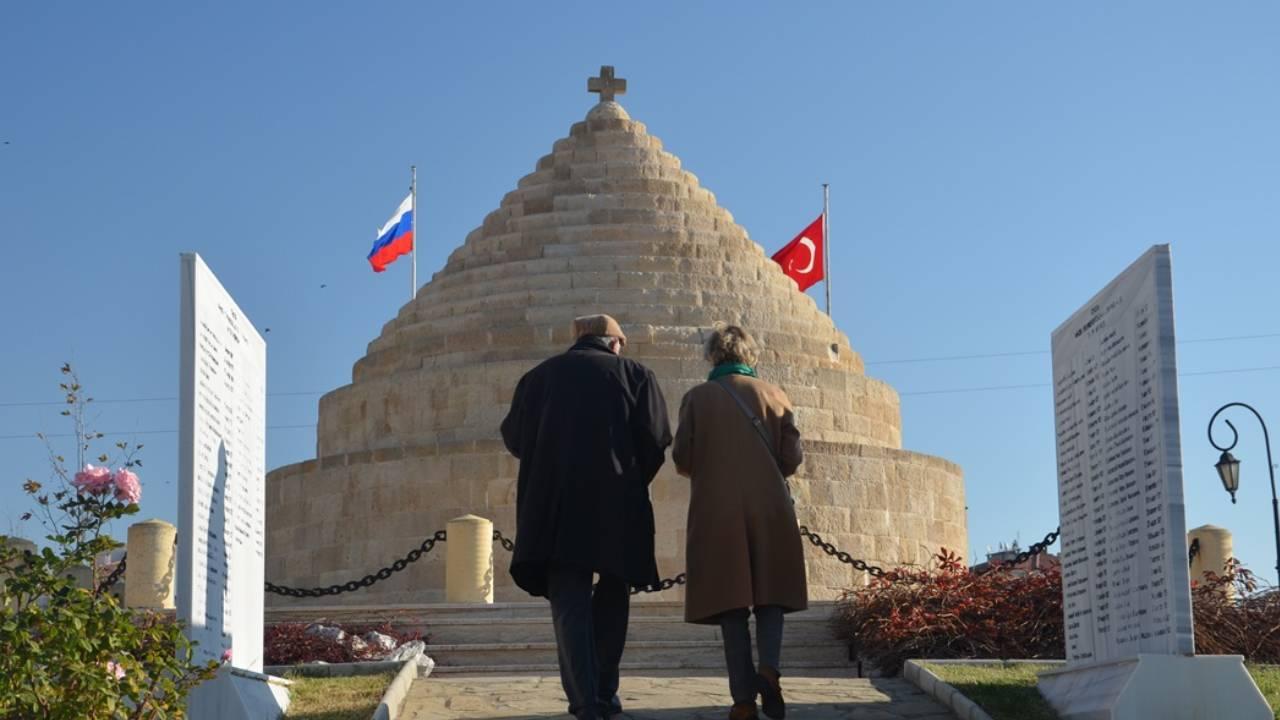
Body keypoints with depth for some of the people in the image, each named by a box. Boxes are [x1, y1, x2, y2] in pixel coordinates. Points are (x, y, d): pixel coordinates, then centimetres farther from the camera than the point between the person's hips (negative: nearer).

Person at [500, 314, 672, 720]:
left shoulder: (540, 376, 11)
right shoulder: (634, 374, 7)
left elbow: (515, 437, 11)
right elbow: (655, 440, -1)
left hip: (554, 505, 1)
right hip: (617, 507, 0)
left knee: (569, 602, -1)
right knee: (611, 599, 16)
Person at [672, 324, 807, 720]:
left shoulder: (697, 397, 3)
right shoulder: (774, 395, 6)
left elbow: (682, 458, -3)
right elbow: (792, 458, 0)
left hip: (717, 513, -1)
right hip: (771, 511, 1)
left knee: (731, 603, 2)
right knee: (770, 596, 10)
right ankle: (769, 668, -15)